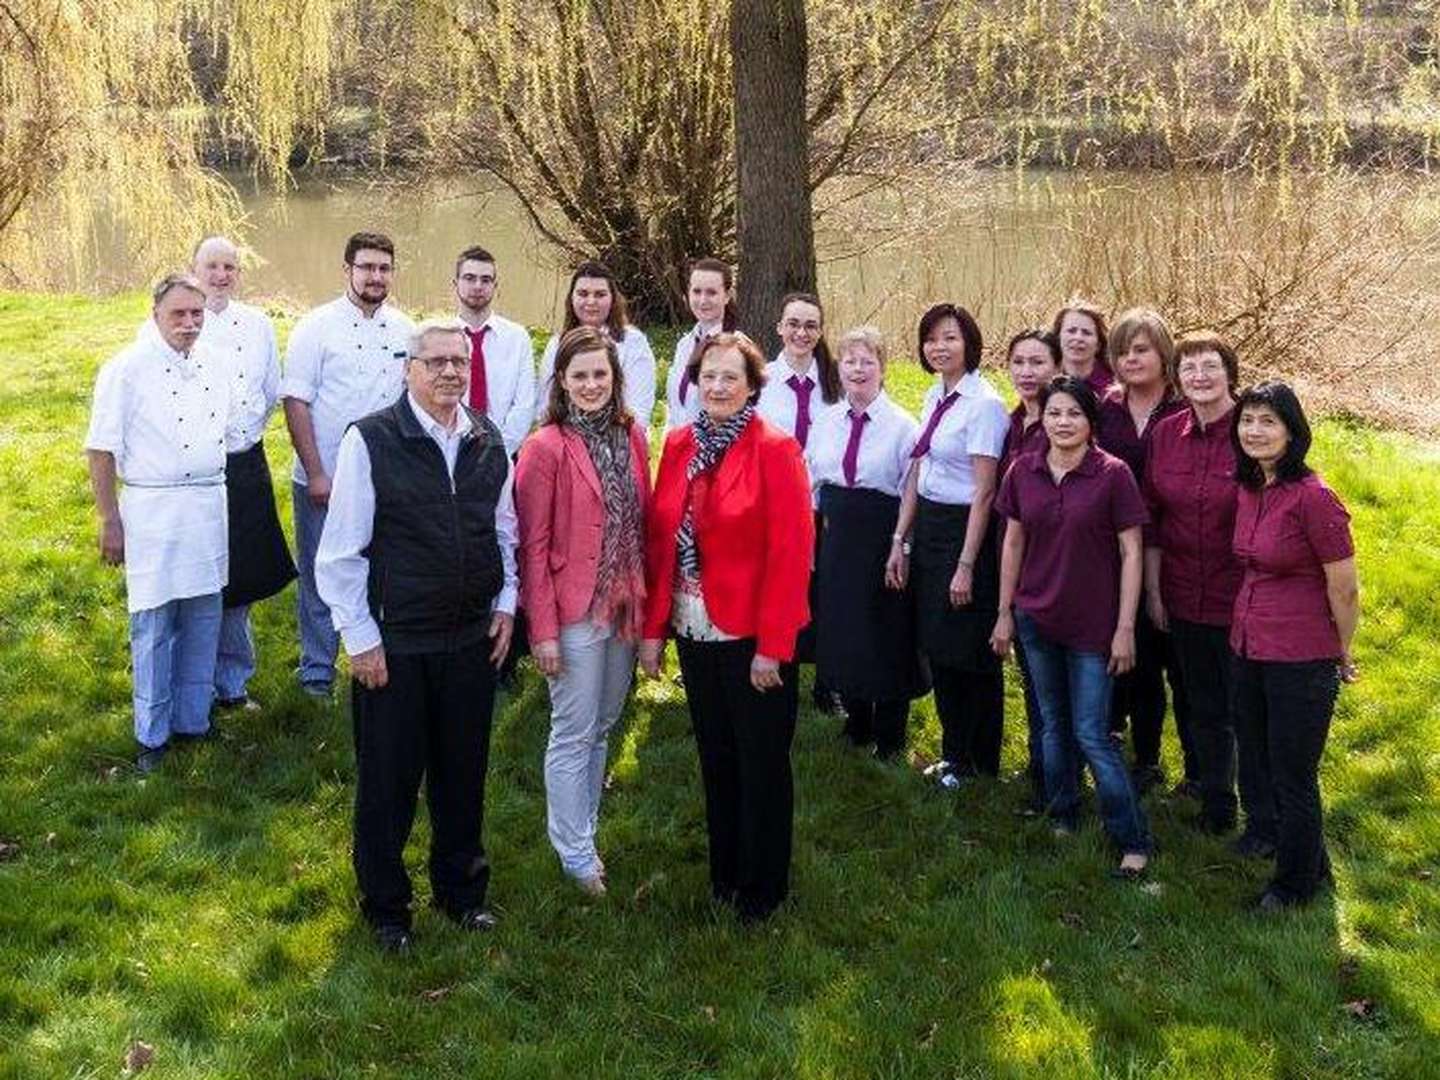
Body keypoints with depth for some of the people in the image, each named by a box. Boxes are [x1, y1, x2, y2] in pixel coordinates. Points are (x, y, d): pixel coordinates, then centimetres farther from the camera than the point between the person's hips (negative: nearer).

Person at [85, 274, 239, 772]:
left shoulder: (216, 363, 7)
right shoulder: (126, 369, -8)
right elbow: (101, 451, -7)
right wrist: (110, 522, -9)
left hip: (210, 505, 5)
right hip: (152, 510, -5)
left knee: (204, 620, 11)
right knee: (153, 624, 0)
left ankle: (193, 719, 25)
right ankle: (152, 735, 13)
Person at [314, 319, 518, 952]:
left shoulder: (488, 441, 2)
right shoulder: (370, 441, -12)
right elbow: (340, 551, -9)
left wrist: (505, 604, 7)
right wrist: (360, 637, -10)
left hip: (473, 639, 4)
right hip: (394, 645, -4)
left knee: (463, 773, 17)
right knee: (388, 780, 9)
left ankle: (461, 889, 37)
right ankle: (385, 907, 29)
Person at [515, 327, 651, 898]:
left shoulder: (631, 437, 4)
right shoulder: (546, 449, -12)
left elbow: (643, 523, 9)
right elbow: (534, 547, -11)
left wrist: (648, 603, 6)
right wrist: (543, 630, -13)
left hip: (625, 608, 6)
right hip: (575, 614, -6)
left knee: (602, 727, 17)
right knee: (574, 736, 4)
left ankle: (582, 831, 33)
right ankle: (577, 855, 18)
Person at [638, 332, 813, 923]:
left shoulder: (776, 450, -11)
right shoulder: (678, 444, 5)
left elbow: (790, 554, -14)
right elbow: (659, 540, 6)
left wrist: (772, 646, -16)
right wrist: (653, 626, 2)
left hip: (753, 636, -5)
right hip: (696, 631, 5)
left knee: (762, 762, 9)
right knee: (715, 757, 17)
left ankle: (763, 885, 25)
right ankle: (724, 872, 33)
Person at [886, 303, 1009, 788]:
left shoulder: (984, 404, -15)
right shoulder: (934, 398, 9)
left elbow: (983, 492, -17)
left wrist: (966, 566, -19)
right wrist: (900, 540, 9)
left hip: (965, 527, -8)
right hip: (927, 526, 8)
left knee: (968, 652, 4)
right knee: (937, 645, 14)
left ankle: (977, 761, 22)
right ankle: (954, 755, 29)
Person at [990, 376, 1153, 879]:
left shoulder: (1112, 474, -11)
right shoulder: (1023, 471, 0)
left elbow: (1131, 553, -8)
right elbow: (1013, 543, 8)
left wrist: (1125, 628, -10)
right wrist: (1005, 613, 8)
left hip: (1093, 624, -4)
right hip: (1037, 619, 4)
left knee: (1092, 734, -4)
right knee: (1053, 725, 15)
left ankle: (1132, 840, 8)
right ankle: (1063, 815, 32)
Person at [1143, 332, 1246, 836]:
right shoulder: (1165, 434, 2)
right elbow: (1151, 517, 7)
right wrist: (1153, 590, 7)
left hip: (1240, 600, -4)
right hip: (1184, 600, 4)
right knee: (1204, 708, 17)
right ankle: (1215, 803, 34)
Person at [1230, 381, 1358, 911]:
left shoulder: (1312, 497, -20)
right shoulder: (1247, 490, 3)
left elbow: (1344, 589, -13)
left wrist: (1342, 657, -1)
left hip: (1301, 662, -7)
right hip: (1248, 649, 7)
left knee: (1293, 779, 9)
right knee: (1257, 767, 21)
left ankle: (1297, 882, 30)